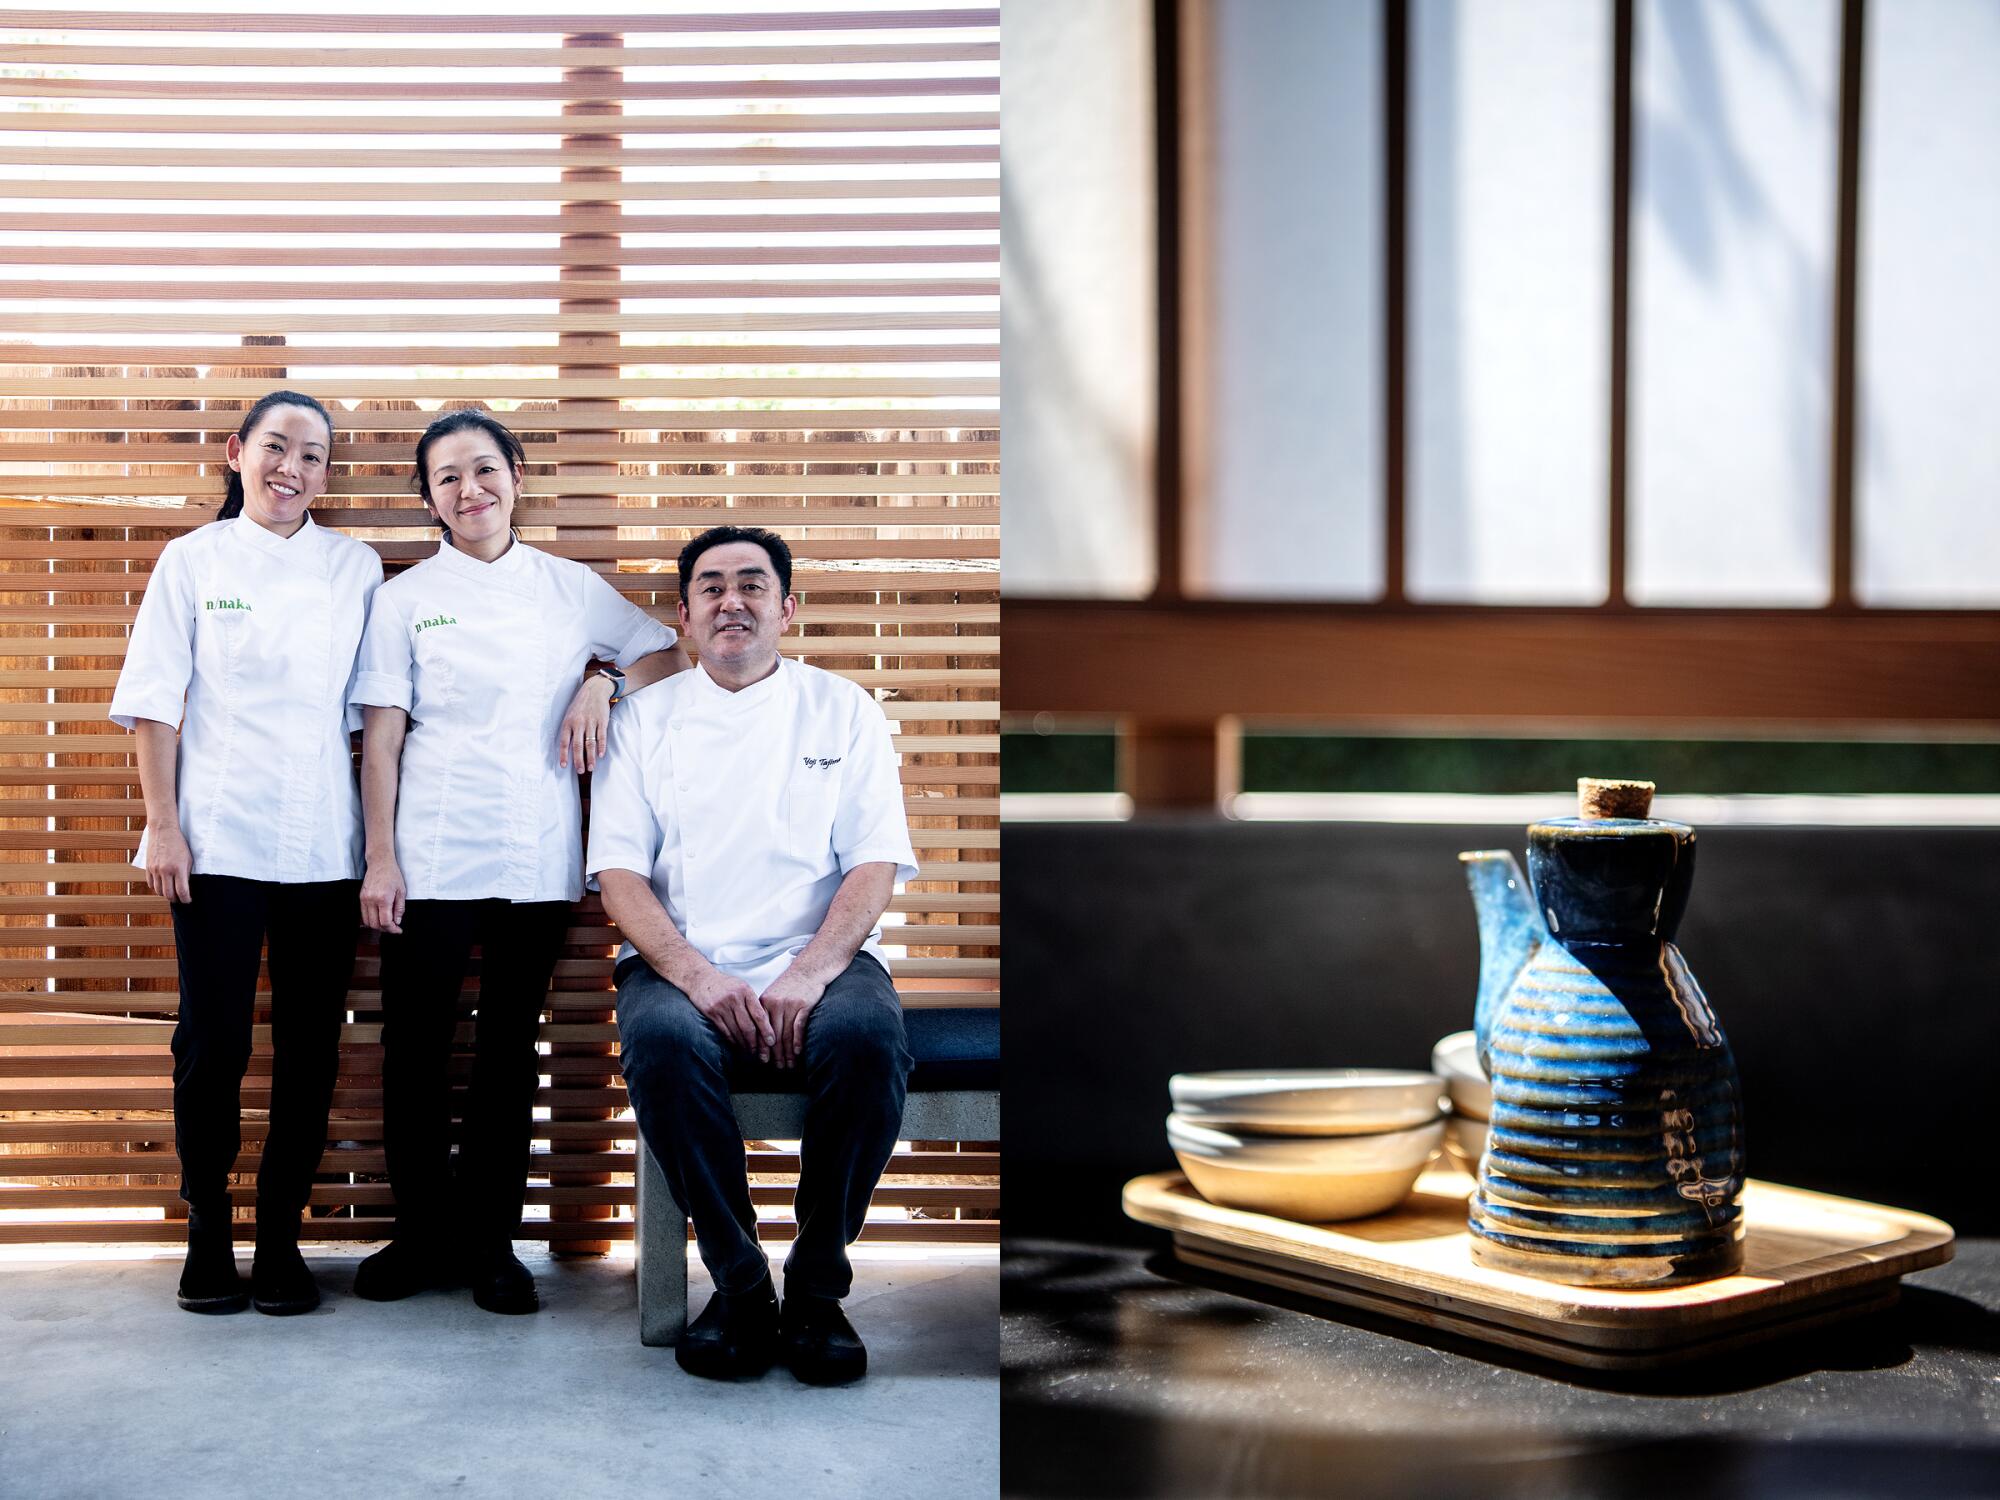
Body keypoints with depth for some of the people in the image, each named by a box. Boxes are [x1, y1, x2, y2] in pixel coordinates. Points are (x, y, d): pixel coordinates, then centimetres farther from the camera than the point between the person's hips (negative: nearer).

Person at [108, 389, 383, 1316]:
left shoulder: (356, 569, 8)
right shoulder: (194, 560, 4)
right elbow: (155, 702, 2)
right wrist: (163, 825, -5)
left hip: (324, 844, 2)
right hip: (220, 839, -2)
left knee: (310, 1048, 4)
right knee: (212, 1042, 0)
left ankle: (281, 1236, 15)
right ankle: (207, 1235, 15)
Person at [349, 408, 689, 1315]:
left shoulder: (572, 588, 8)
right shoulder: (406, 598, 4)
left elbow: (670, 654, 15)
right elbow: (382, 736, 0)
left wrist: (606, 682, -5)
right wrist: (380, 858, -6)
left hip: (538, 860, 1)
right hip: (431, 857, -1)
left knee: (510, 1048, 8)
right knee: (415, 1049, 2)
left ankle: (492, 1240, 18)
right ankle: (424, 1235, 17)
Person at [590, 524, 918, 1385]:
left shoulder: (842, 711, 13)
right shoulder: (650, 718, 14)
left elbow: (875, 864, 3)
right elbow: (619, 873, 5)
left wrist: (810, 974, -15)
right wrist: (695, 975, -14)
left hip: (817, 963, 0)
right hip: (685, 966, 0)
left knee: (868, 1033, -34)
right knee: (661, 1038, -34)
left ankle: (817, 1285, -16)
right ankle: (739, 1285, -18)